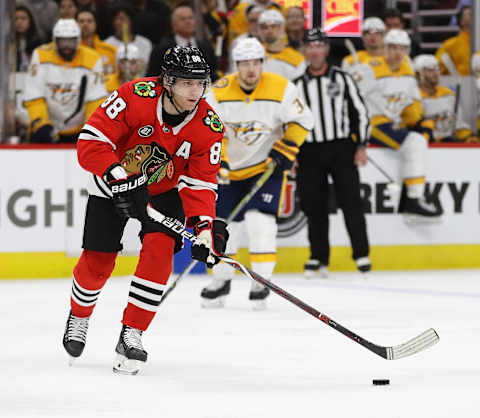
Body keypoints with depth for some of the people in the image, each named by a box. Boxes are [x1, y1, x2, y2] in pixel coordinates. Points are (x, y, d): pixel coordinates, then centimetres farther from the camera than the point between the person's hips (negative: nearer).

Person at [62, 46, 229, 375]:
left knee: (159, 250, -20)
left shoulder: (208, 126, -20)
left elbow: (200, 183, -16)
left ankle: (131, 335, -10)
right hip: (112, 184, -2)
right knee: (98, 261, -1)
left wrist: (204, 225, -32)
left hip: (164, 190, 2)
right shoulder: (134, 97, -30)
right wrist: (121, 178, -40)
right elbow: (91, 141, -29)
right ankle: (79, 316, 32)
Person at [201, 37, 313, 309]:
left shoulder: (281, 89, -16)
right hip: (232, 167, 3)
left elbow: (302, 120, -5)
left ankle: (261, 283, -4)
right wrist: (217, 162, -18)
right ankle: (221, 281, 25)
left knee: (261, 222, -17)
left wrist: (286, 149, -14)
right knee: (224, 224, 5)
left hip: (267, 165, -2)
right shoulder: (220, 93, -12)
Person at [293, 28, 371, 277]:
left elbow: (360, 112, 5)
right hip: (309, 152, 2)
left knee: (350, 201, -7)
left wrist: (361, 146, -3)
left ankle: (361, 254, 1)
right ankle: (319, 258, 10)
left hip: (342, 149, -2)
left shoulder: (342, 79, 4)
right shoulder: (297, 86, 9)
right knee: (314, 207, 1)